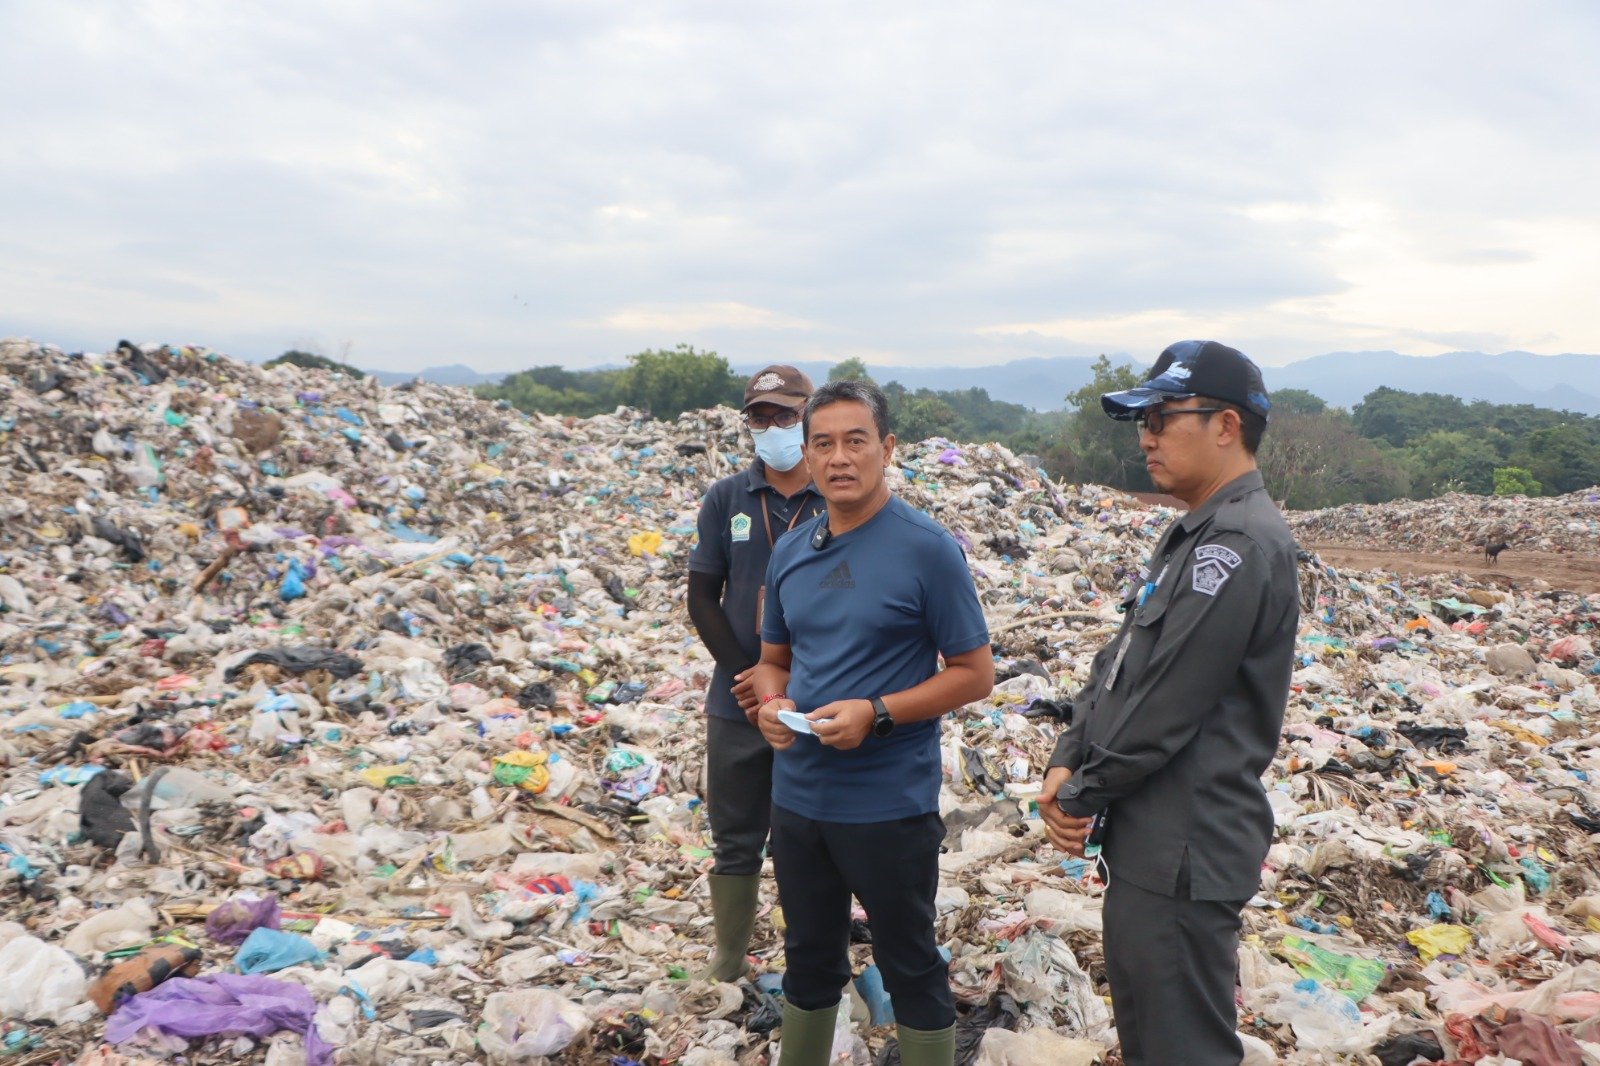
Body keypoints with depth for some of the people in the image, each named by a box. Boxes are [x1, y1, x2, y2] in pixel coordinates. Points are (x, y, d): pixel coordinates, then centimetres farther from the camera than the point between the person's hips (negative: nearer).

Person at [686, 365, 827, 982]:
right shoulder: (726, 500, 4)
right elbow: (703, 598, 3)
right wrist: (746, 673, -10)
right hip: (737, 702, 2)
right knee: (735, 839, 12)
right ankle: (728, 962, 29)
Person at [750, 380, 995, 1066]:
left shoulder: (927, 548, -12)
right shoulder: (791, 553, 5)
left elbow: (974, 673, -10)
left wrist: (876, 713, -22)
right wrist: (771, 701, -8)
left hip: (890, 801, -5)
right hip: (798, 795, 5)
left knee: (910, 968, 11)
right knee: (809, 958, 21)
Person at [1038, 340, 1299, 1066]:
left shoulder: (1241, 543, -20)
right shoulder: (1195, 534, 13)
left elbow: (1167, 705, -22)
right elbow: (1118, 662, 12)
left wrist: (1081, 796, -10)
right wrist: (1067, 765, 0)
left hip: (1184, 854, -10)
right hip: (1146, 840, 10)